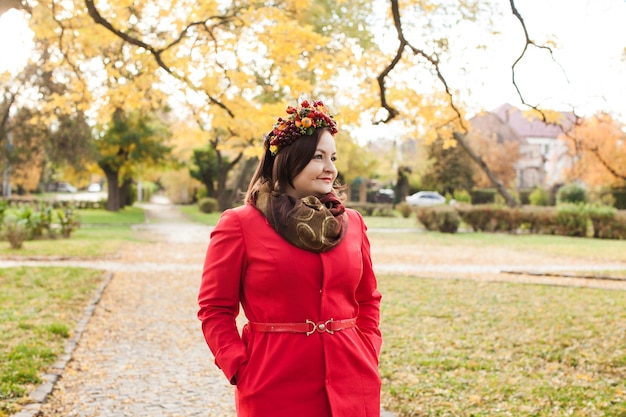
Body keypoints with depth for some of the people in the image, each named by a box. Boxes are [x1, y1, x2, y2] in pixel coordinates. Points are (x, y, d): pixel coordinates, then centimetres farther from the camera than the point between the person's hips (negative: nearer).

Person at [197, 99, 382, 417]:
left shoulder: (351, 222, 9)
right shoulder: (239, 225, -4)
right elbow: (215, 310, -2)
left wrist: (367, 357, 7)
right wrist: (241, 370, -10)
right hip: (275, 390, -3)